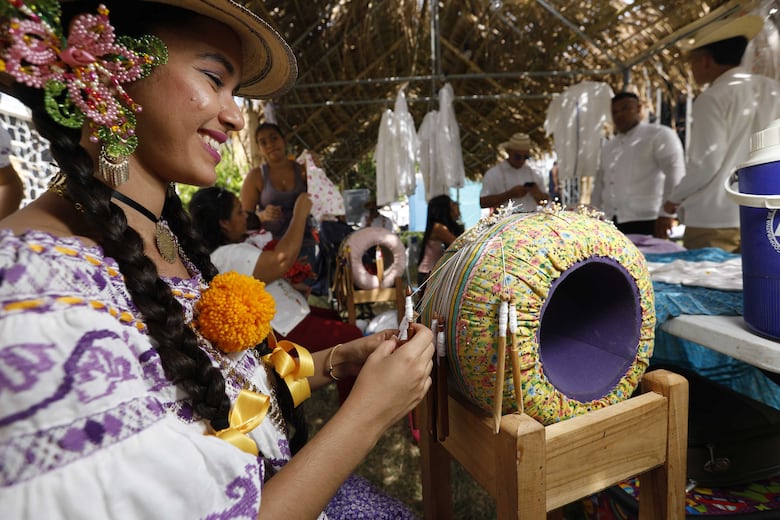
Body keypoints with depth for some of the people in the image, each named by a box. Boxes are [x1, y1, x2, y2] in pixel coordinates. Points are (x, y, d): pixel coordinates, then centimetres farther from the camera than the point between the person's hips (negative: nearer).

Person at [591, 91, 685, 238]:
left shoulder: (659, 135, 2)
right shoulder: (608, 146, 22)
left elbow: (675, 173, -8)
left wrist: (666, 214, -17)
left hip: (646, 221, -6)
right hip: (611, 224, 6)